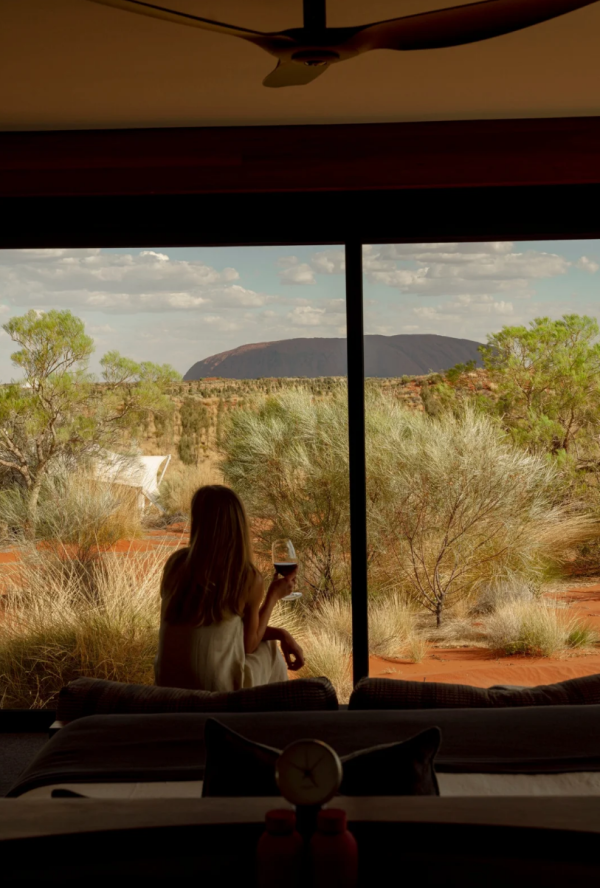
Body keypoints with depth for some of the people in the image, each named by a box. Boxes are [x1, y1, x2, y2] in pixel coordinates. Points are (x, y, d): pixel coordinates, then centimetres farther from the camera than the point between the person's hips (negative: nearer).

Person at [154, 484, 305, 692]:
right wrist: (274, 595, 11)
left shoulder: (176, 562, -5)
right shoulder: (249, 579, -15)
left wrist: (280, 633, 12)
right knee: (269, 652, 28)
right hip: (215, 689, -4)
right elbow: (248, 644, -1)